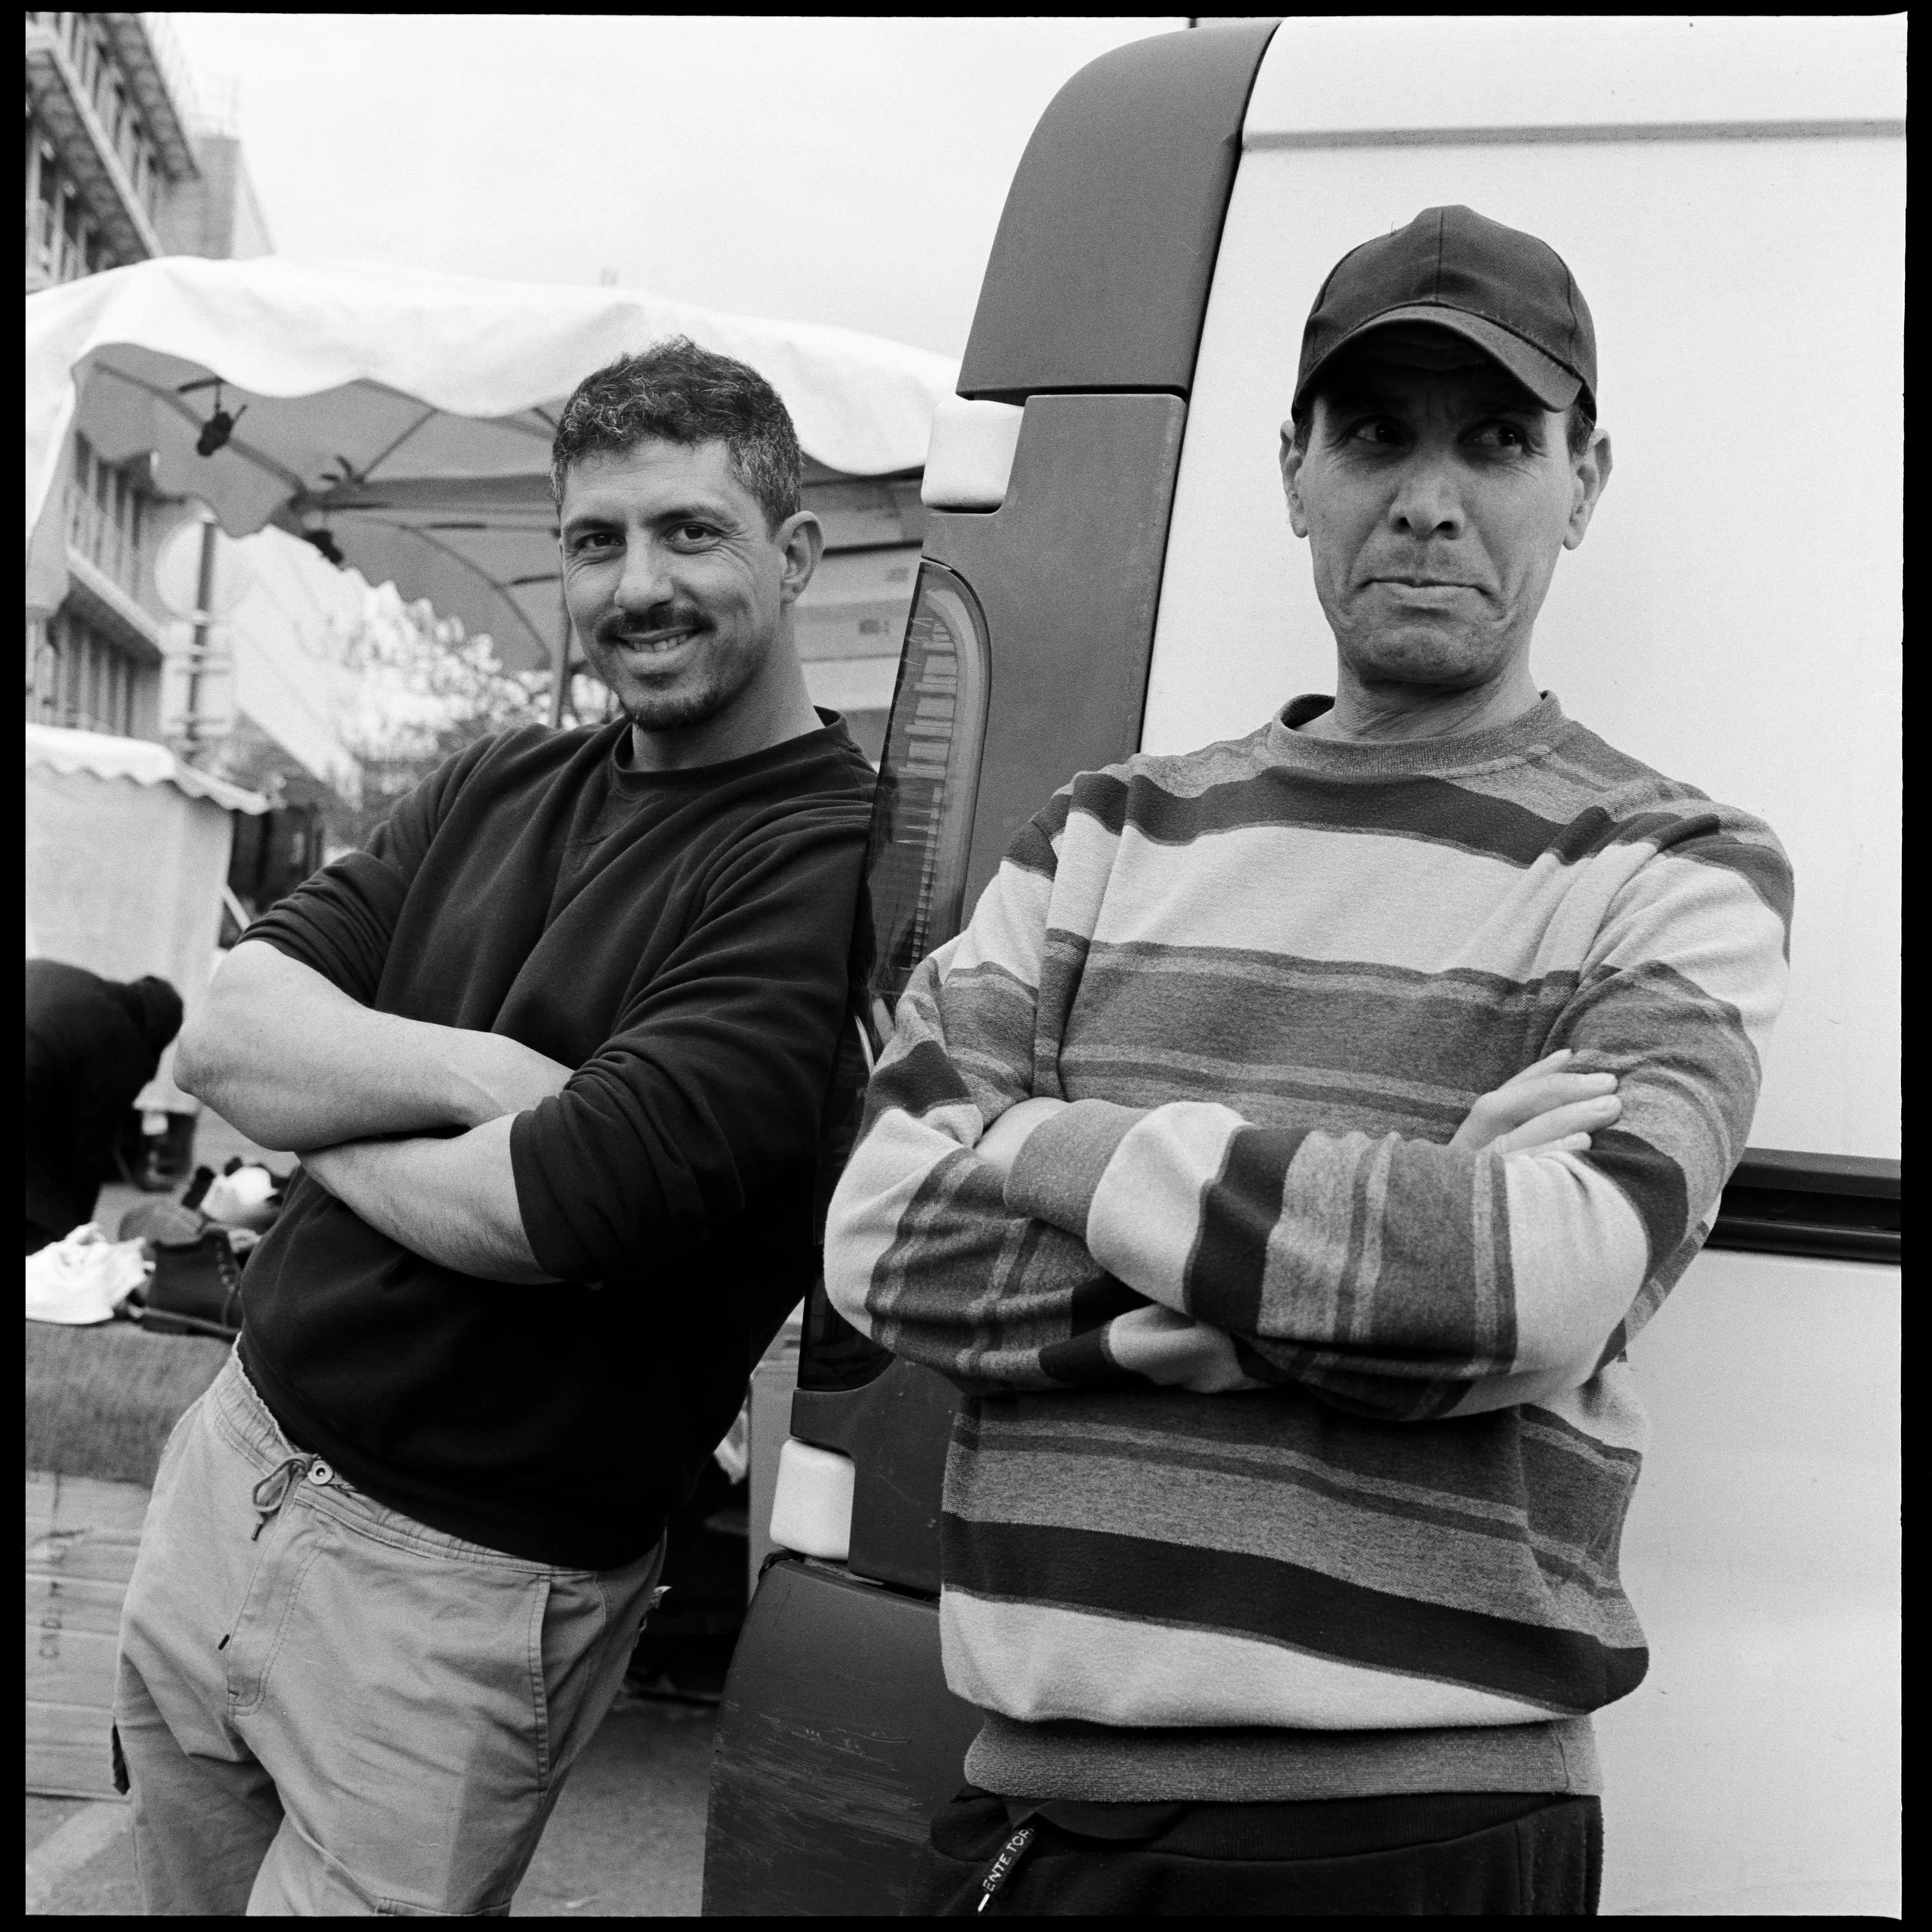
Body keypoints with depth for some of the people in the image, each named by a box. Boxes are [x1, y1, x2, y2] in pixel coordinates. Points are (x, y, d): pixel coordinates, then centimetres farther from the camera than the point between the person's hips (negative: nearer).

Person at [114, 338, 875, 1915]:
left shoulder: (830, 867, -18)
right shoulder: (500, 790, 8)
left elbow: (551, 1209, -26)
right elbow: (222, 1033, -2)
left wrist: (323, 1107, -7)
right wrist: (482, 1078, -19)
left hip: (458, 1589, -7)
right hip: (231, 1461, 7)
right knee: (185, 1887, 22)